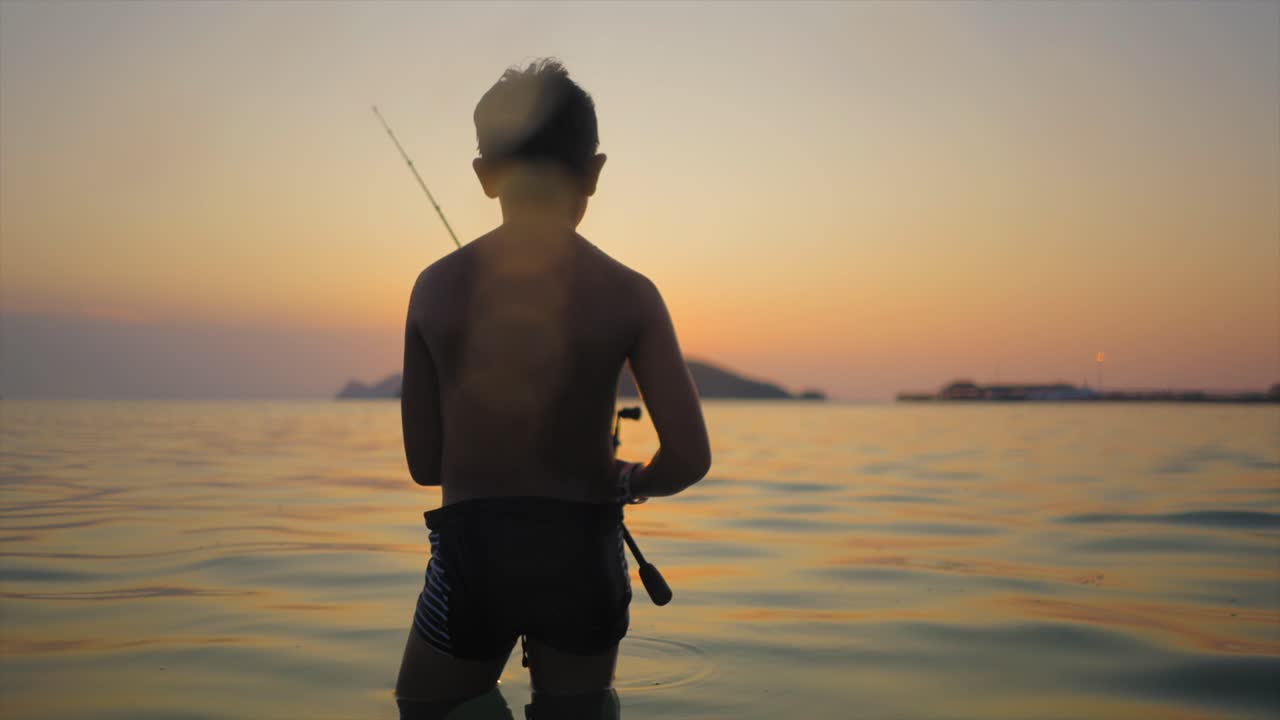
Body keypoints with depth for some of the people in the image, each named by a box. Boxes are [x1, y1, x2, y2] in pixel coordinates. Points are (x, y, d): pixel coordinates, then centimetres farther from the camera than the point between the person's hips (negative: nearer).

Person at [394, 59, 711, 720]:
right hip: (582, 558, 0)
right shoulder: (628, 293, -7)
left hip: (471, 557, 0)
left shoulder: (437, 286, -3)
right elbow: (689, 459, -13)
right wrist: (630, 480, 9)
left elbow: (424, 463, 2)